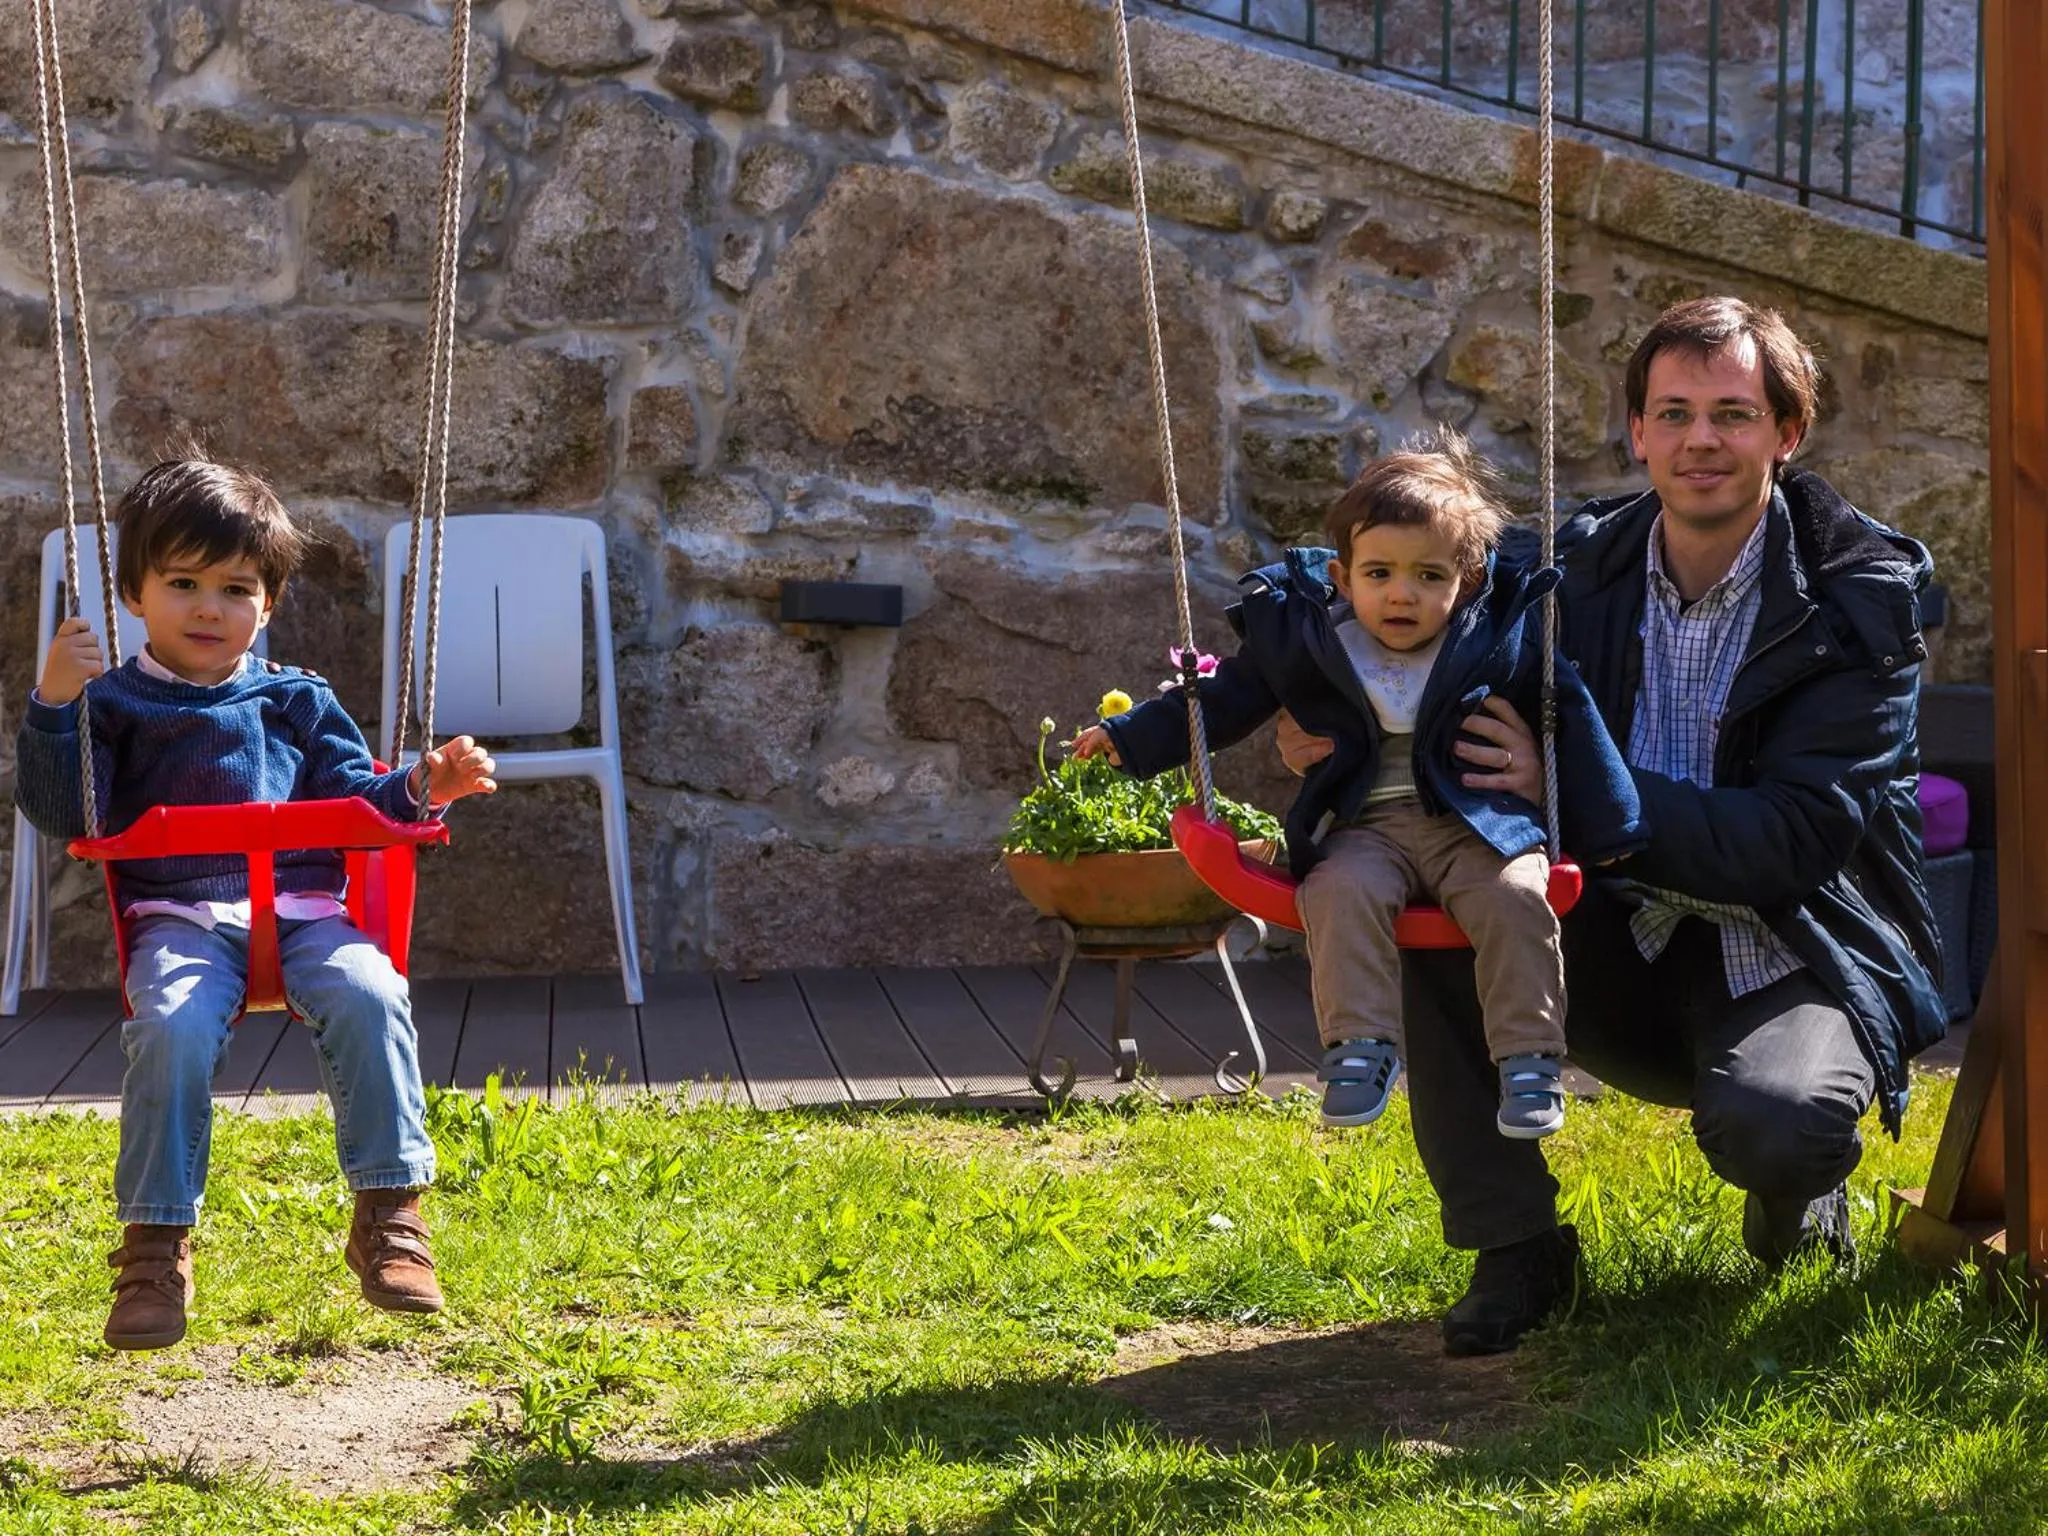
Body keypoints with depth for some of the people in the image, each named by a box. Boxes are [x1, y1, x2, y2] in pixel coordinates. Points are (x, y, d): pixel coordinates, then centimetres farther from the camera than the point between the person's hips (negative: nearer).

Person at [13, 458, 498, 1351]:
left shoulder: (296, 702, 22)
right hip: (178, 917, -2)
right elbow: (63, 814, 1)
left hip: (303, 910, 2)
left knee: (368, 995, -30)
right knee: (172, 1023, -35)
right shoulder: (114, 705, 13)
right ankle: (155, 1242, -25)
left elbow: (354, 797, 20)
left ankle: (389, 1213, -23)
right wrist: (54, 707, -10)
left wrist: (421, 789, 1)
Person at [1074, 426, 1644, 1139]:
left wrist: (1609, 826, 14)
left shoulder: (1506, 638, 3)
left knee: (1515, 895, -28)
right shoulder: (1303, 638, 4)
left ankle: (1530, 1059, -22)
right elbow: (1225, 699, 16)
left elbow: (1572, 718, 13)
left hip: (1481, 822, 0)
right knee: (1342, 892, -31)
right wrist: (1127, 738, 15)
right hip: (1367, 827, 1)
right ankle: (1360, 1048, -28)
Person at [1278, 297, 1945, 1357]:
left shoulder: (1862, 596, -12)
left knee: (1771, 1123, -36)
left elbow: (1793, 841, -21)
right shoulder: (1588, 565, 1)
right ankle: (1516, 1247, -9)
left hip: (1796, 958, -4)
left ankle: (1797, 1201, 6)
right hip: (1632, 949, 4)